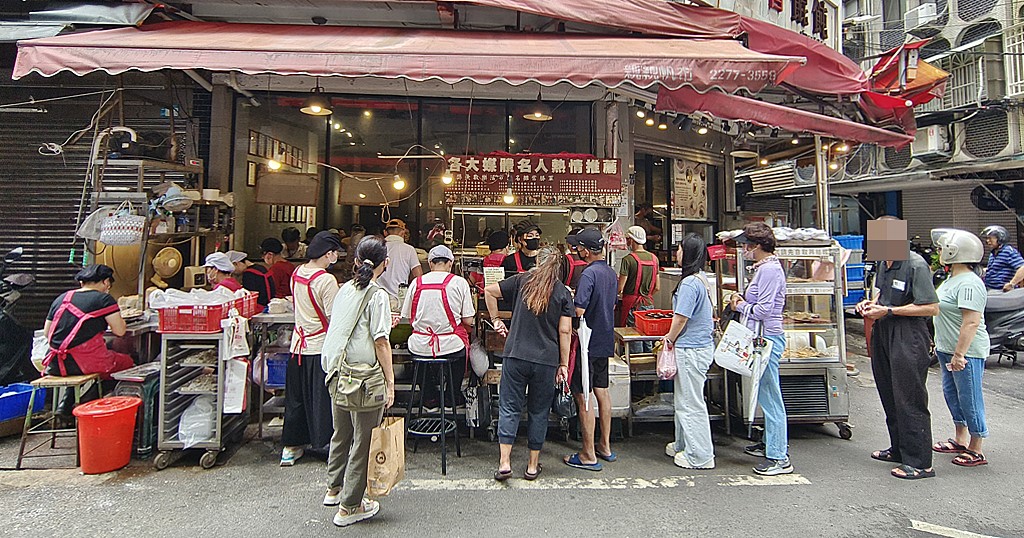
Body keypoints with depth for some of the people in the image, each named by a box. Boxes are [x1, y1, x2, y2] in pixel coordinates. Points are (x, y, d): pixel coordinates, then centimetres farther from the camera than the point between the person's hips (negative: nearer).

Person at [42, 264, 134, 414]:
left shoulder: (61, 298, 13)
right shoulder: (104, 299, -5)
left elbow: (46, 332, 17)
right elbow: (120, 331, -8)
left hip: (54, 364, 7)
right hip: (85, 362, -7)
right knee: (127, 362, 16)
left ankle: (66, 404, 24)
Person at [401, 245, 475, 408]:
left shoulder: (416, 283, 0)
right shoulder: (459, 282, -5)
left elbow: (409, 318, 7)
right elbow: (468, 321, -4)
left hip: (420, 348, 2)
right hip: (450, 347, -2)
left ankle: (430, 399, 39)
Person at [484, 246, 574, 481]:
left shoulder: (521, 281, 4)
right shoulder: (564, 293, 1)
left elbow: (489, 291, 5)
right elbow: (564, 331, -3)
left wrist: (496, 319, 14)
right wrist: (564, 364, 3)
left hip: (515, 355, 0)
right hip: (546, 360, 0)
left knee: (509, 407, 8)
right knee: (539, 412, 12)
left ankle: (504, 462, 3)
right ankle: (533, 465, 20)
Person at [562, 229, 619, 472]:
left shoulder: (589, 273, -20)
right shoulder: (611, 272, 7)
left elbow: (579, 310, -26)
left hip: (588, 343, -9)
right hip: (605, 341, 9)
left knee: (583, 397, 0)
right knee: (602, 391, 17)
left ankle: (589, 455, 8)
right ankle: (605, 446, 28)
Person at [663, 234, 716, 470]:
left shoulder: (690, 283, -21)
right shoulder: (703, 280, 10)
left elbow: (681, 318, -19)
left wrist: (669, 340, -2)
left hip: (691, 349, -10)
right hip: (702, 346, 10)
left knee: (690, 402, 1)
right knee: (683, 399, 20)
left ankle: (700, 456, 12)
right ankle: (684, 445, 32)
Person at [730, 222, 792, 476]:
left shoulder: (769, 269, -16)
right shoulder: (765, 267, 15)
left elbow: (763, 310, -20)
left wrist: (740, 306, -4)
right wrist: (744, 301, 5)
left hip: (767, 338, -11)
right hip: (763, 338, 11)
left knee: (770, 397, -5)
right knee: (766, 396, 18)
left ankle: (779, 457, 3)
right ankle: (772, 443, 31)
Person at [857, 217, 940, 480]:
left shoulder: (916, 265, -16)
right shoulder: (883, 263, 10)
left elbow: (932, 308, -19)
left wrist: (889, 311, -19)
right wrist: (872, 303, 5)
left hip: (909, 338, -9)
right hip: (884, 335, 9)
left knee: (910, 400, -3)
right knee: (890, 397, 17)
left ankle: (919, 462, 7)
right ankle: (899, 449, 31)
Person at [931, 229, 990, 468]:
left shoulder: (969, 284, -20)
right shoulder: (952, 279, 12)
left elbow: (971, 322, -25)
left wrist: (959, 354, -26)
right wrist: (940, 344, 25)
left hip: (967, 352, -10)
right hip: (948, 350, 11)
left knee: (969, 398, 0)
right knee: (951, 394, 18)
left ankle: (976, 450, 12)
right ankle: (960, 440, 32)